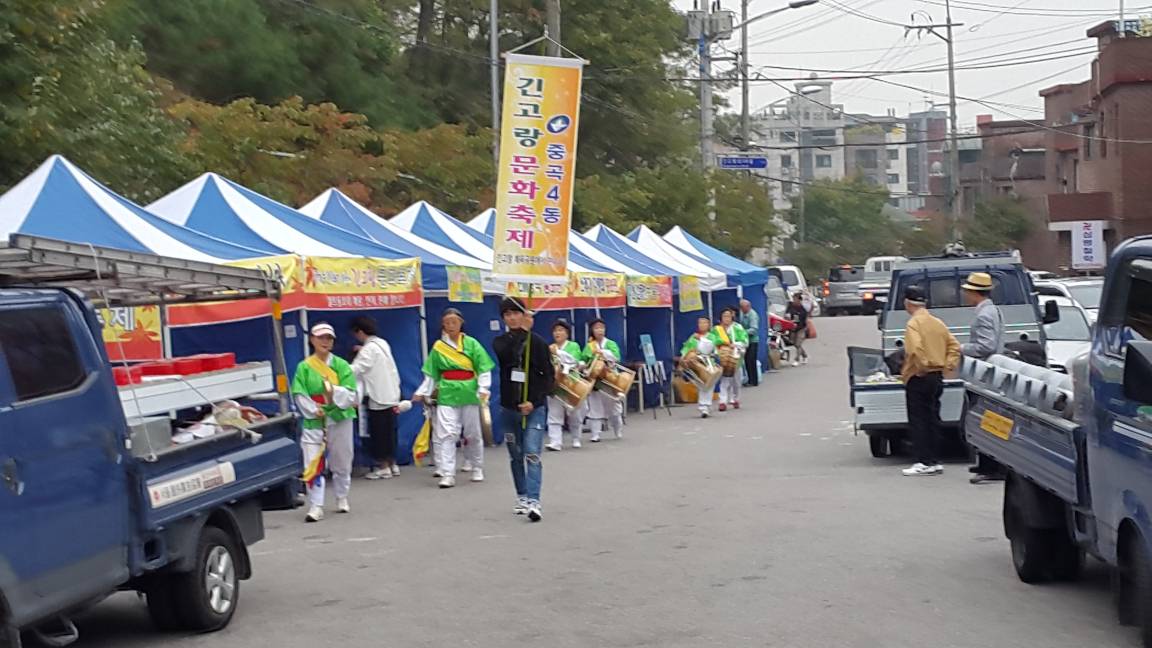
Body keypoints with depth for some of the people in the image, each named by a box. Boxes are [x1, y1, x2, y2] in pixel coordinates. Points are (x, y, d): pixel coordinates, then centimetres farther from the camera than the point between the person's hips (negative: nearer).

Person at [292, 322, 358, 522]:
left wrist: (335, 393, -20)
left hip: (339, 419, 1)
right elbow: (299, 395, -4)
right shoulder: (304, 367, 0)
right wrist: (313, 410, -15)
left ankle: (342, 498, 34)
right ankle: (316, 506, -6)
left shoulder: (341, 365, 1)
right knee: (312, 464, -10)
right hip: (313, 421, -1)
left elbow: (351, 395, -4)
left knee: (341, 463, 13)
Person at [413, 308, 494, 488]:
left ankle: (477, 468, 29)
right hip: (447, 394, 0)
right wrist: (423, 393, 5)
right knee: (446, 434, -9)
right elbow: (431, 374, 9)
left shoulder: (471, 344, -1)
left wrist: (483, 389, -12)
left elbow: (484, 369, -2)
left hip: (469, 393, 0)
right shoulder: (438, 347, 4)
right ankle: (447, 474, -10)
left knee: (473, 433, 12)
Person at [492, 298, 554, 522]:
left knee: (532, 453, -15)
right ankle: (522, 496, 26)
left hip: (534, 407, -4)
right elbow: (507, 356, -18)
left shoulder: (537, 342, -2)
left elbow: (549, 376, -3)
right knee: (515, 455, 12)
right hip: (509, 408, 4)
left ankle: (533, 501, -23)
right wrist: (519, 332, -21)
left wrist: (534, 401, -14)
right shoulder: (500, 342, 6)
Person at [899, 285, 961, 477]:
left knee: (917, 421, -2)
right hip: (937, 377, 8)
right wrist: (948, 364, 6)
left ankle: (924, 462, -5)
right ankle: (935, 461, 14)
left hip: (918, 377, -8)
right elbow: (954, 346, 11)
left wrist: (922, 366, -16)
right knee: (933, 419, 12)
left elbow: (915, 349, -29)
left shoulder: (914, 323, -13)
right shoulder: (937, 323, 11)